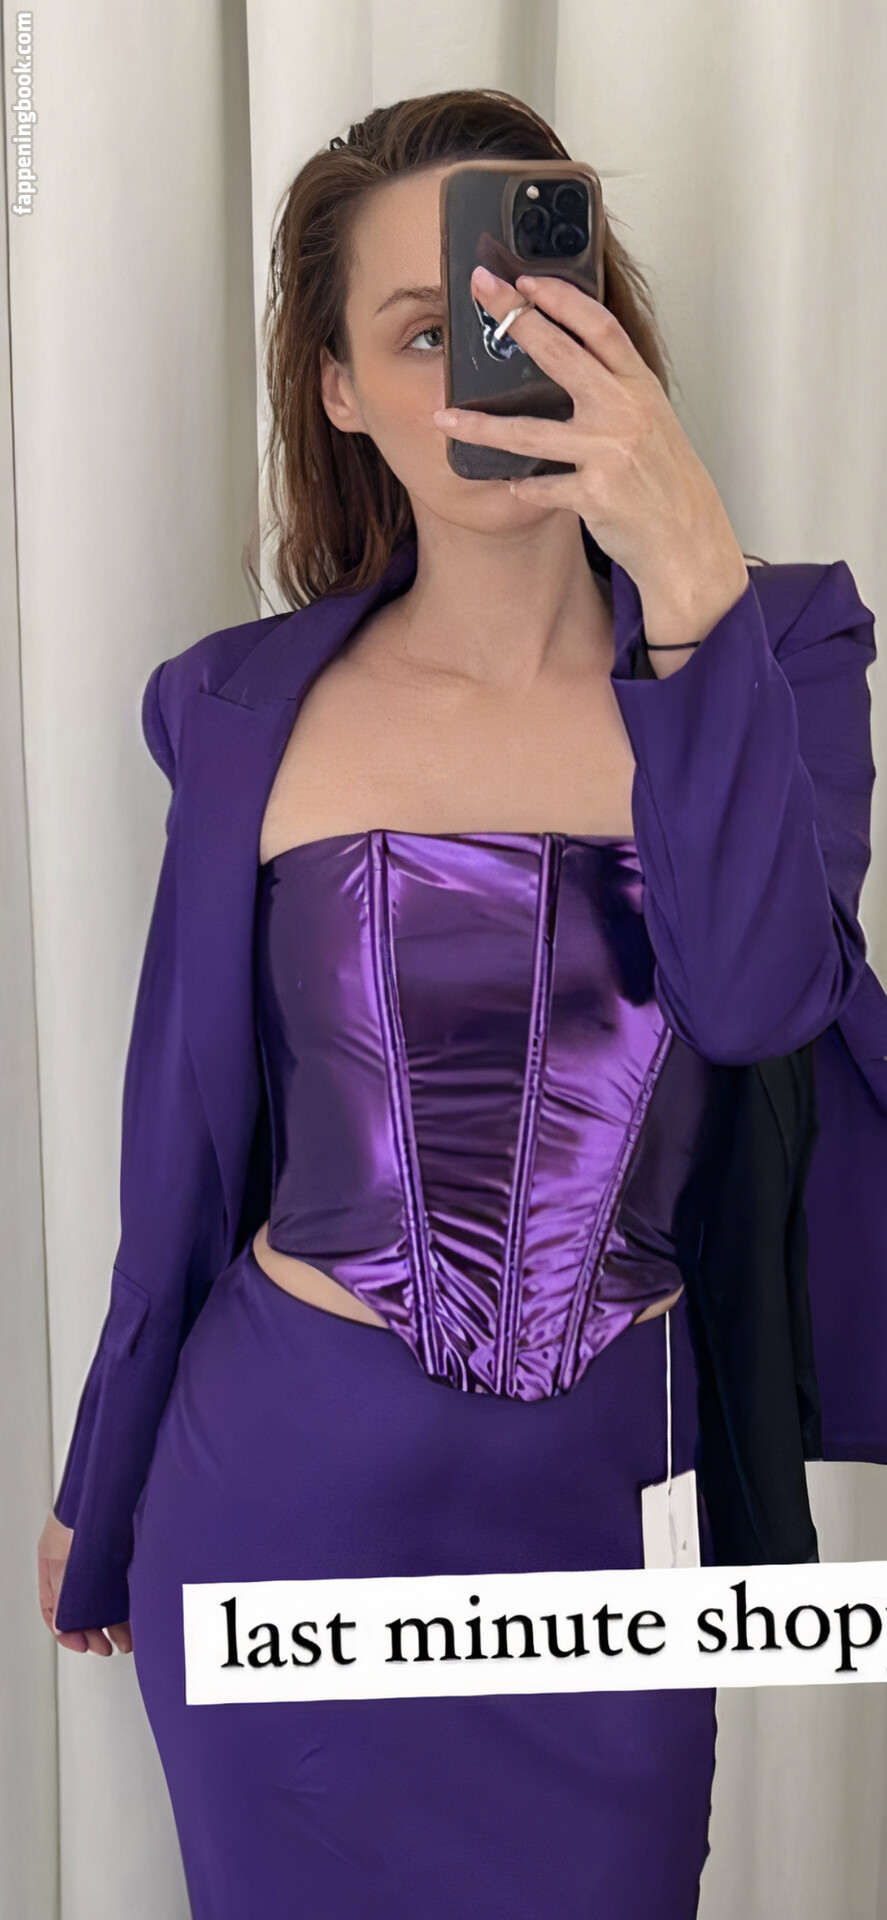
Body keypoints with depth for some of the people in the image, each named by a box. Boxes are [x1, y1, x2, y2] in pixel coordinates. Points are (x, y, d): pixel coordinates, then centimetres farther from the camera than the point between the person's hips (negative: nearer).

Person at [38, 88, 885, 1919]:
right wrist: (101, 1496, 13)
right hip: (291, 1479, 0)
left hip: (603, 1492, 0)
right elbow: (188, 1131, 4)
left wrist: (687, 573, -32)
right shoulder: (256, 707, -4)